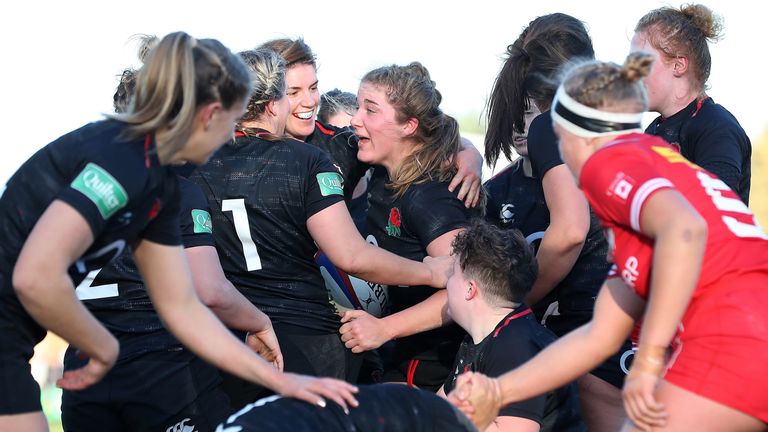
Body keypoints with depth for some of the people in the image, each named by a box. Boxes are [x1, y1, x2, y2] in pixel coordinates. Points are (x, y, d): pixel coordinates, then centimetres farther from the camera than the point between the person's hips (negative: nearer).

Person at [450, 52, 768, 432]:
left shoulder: (610, 160, 1)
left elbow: (684, 230, -23)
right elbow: (599, 336, 23)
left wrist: (647, 363, -21)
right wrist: (498, 391, 21)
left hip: (735, 340, -9)